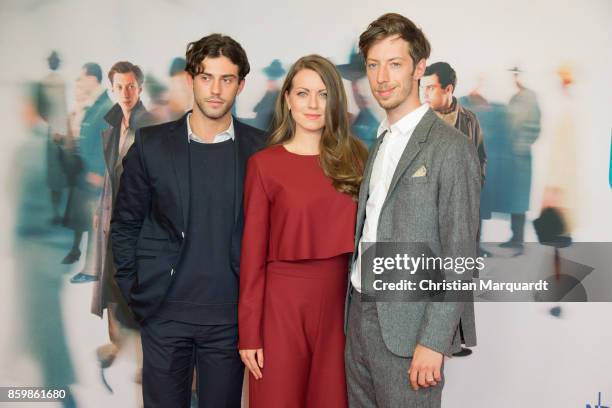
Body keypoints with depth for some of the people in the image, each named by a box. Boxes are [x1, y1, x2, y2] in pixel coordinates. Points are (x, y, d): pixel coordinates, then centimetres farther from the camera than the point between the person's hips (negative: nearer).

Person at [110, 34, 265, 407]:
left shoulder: (259, 148, -1)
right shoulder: (151, 144, -1)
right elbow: (125, 224, 5)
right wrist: (133, 291, 1)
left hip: (230, 314, 0)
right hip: (164, 311, 0)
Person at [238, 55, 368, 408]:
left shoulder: (355, 157, 3)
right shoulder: (264, 164, -4)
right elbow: (253, 250, -5)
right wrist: (249, 332, -7)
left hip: (342, 299, 2)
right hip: (283, 300, -2)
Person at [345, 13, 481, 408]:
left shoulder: (451, 147, -12)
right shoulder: (380, 142, 12)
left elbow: (460, 259, -14)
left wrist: (433, 342, -18)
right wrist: (355, 310, 8)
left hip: (407, 325, -7)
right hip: (360, 315, 7)